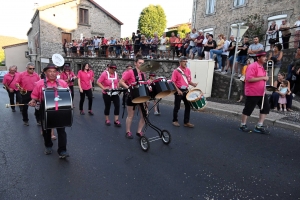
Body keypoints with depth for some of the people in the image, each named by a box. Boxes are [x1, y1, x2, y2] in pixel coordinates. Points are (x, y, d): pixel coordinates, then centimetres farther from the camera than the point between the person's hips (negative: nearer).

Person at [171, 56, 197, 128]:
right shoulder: (176, 71, -10)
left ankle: (186, 122, 17)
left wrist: (193, 84, -6)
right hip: (179, 91, -5)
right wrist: (178, 90, -19)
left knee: (188, 106, 7)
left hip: (186, 90, 6)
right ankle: (175, 120, 22)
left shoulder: (188, 70, 7)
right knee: (177, 106, 5)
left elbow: (189, 80, 14)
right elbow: (173, 82, -11)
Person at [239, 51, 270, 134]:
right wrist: (263, 78, -22)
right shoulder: (252, 66, -15)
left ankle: (259, 126, 15)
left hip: (261, 93, 9)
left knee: (266, 108, 7)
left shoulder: (262, 67, 15)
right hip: (252, 93, -9)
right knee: (248, 109, 1)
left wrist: (265, 77, 11)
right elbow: (249, 79, -26)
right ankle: (243, 125, 18)